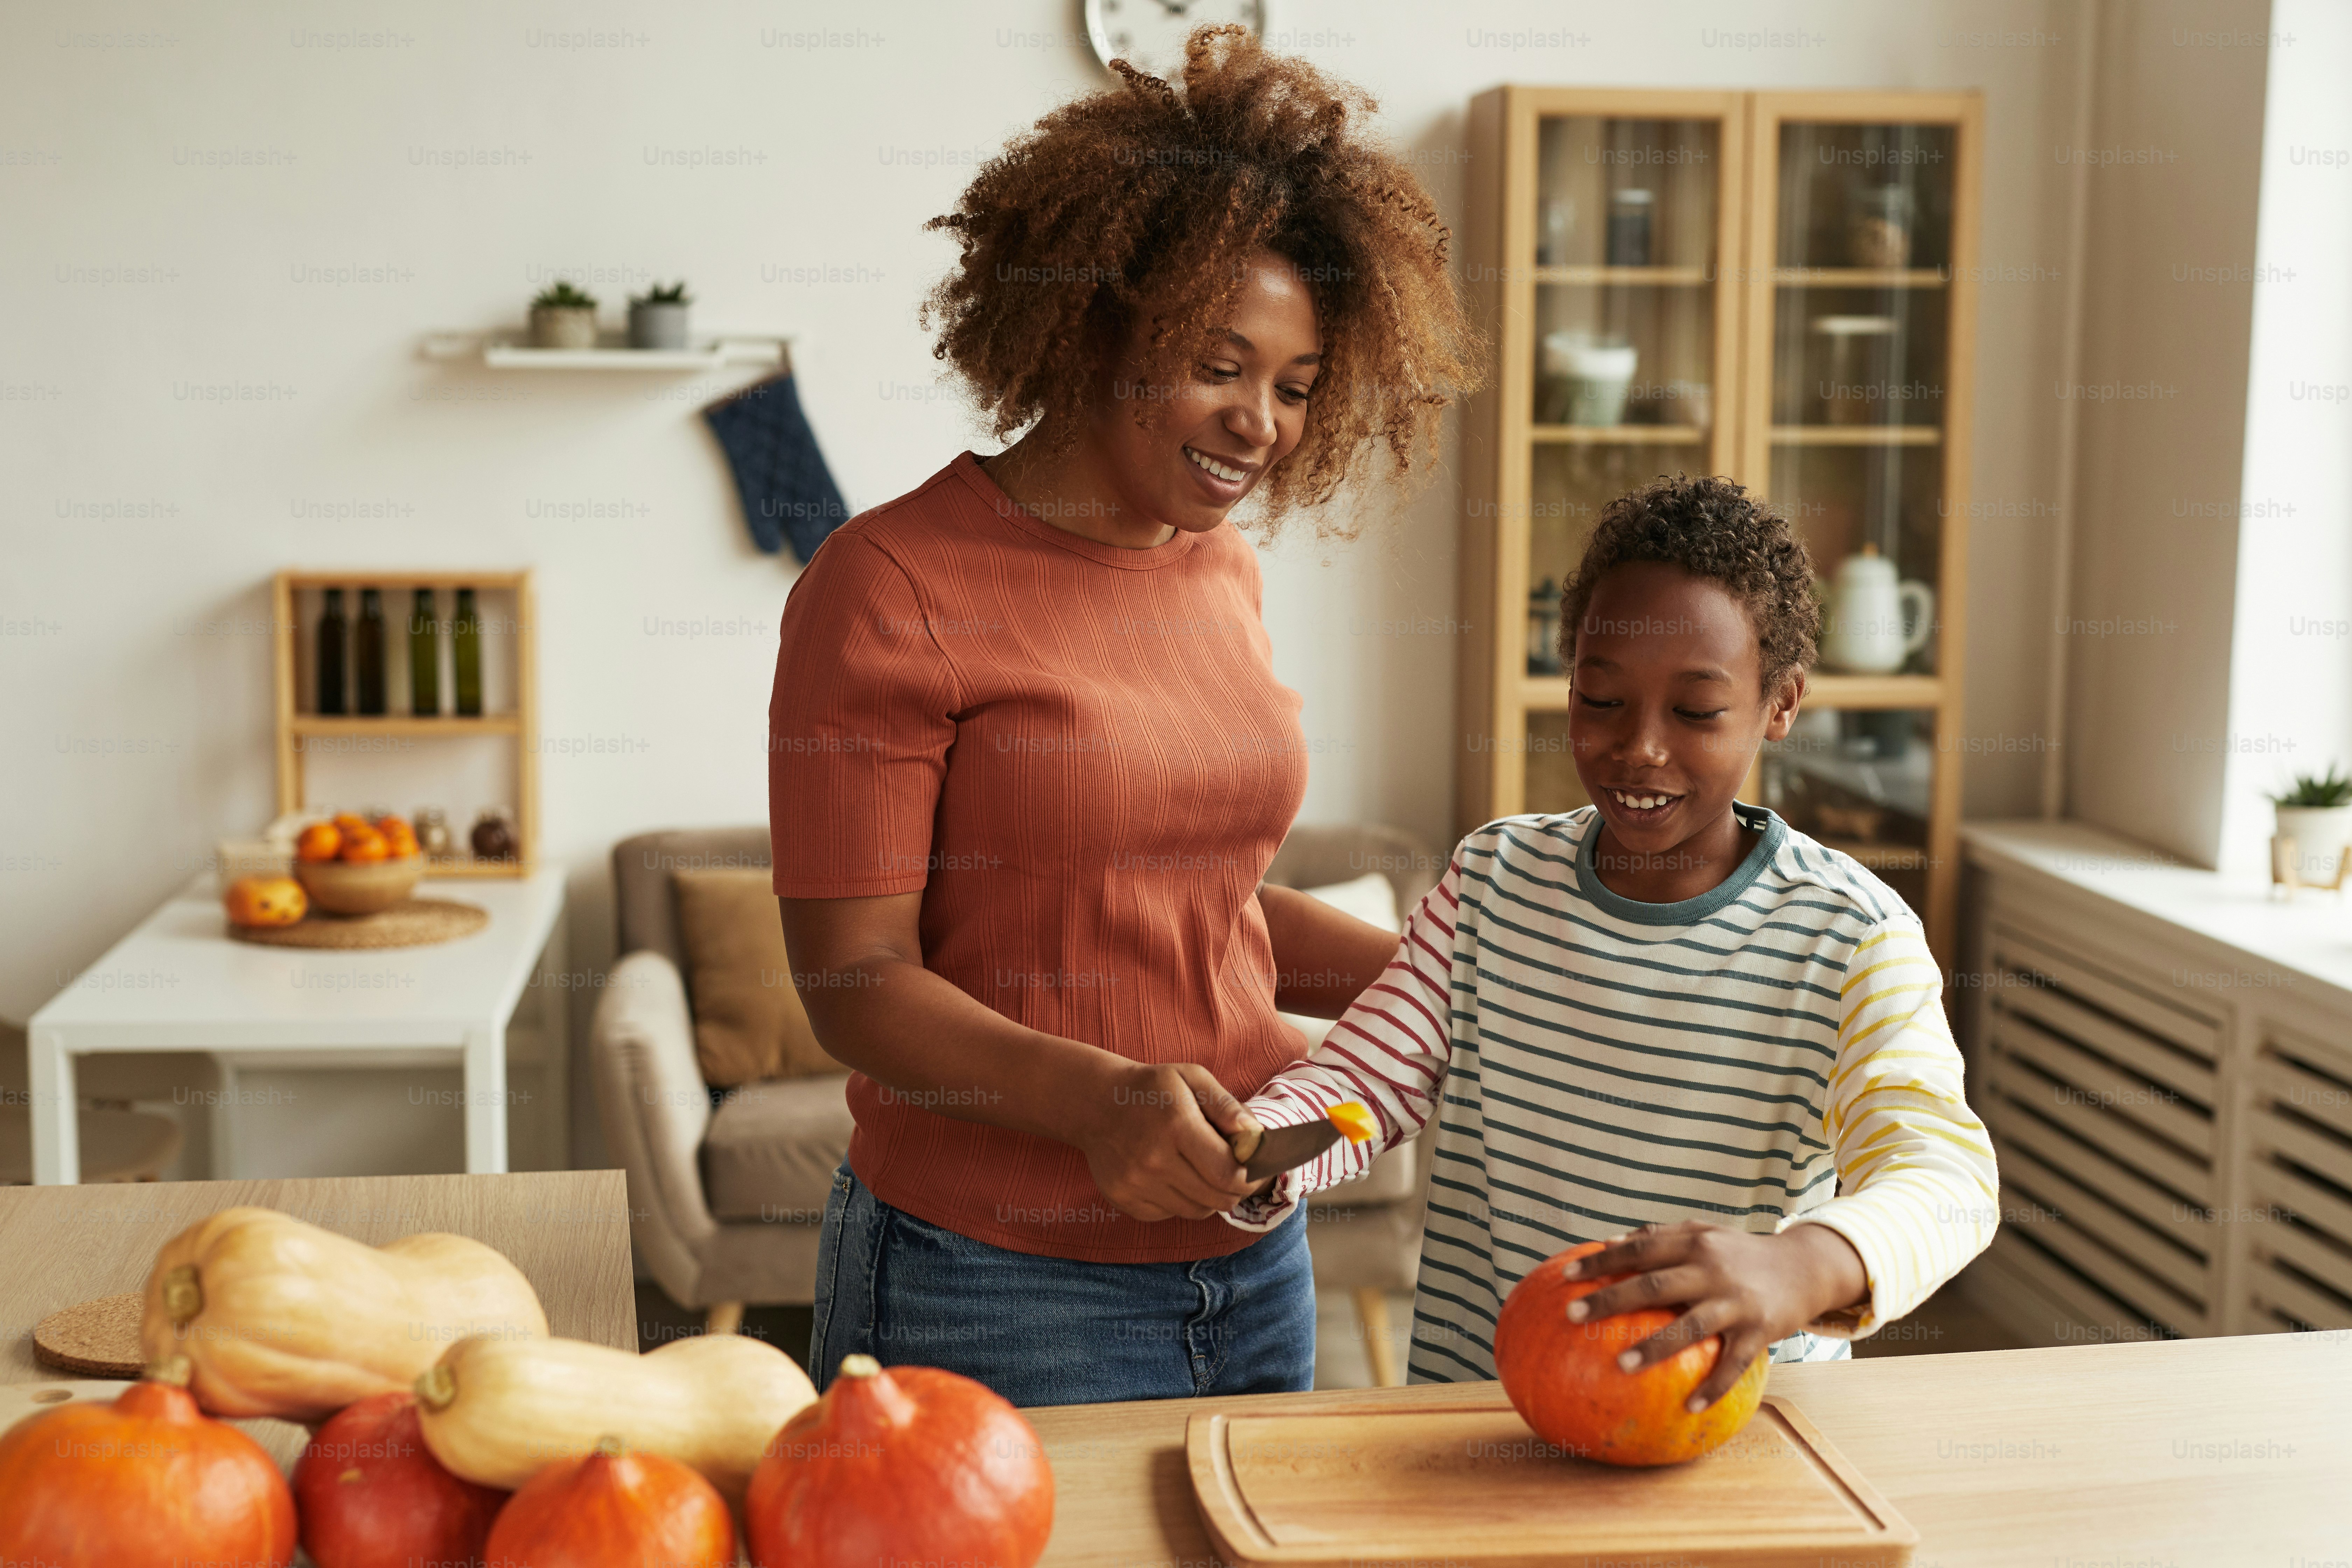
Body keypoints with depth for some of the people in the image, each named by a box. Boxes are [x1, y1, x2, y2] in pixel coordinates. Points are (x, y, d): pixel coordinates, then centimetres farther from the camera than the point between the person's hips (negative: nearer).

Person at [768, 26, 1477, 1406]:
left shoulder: (1223, 575, 7)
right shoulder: (895, 587, -13)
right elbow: (855, 978, -15)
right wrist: (1092, 1097, -30)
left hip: (1251, 1262, 7)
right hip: (998, 1286, -6)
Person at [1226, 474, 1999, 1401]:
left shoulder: (1856, 940, -6)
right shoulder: (1494, 880, 7)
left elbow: (1947, 1170, -20)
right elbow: (1364, 1075, 3)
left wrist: (1802, 1267, -43)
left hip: (1732, 1415, -2)